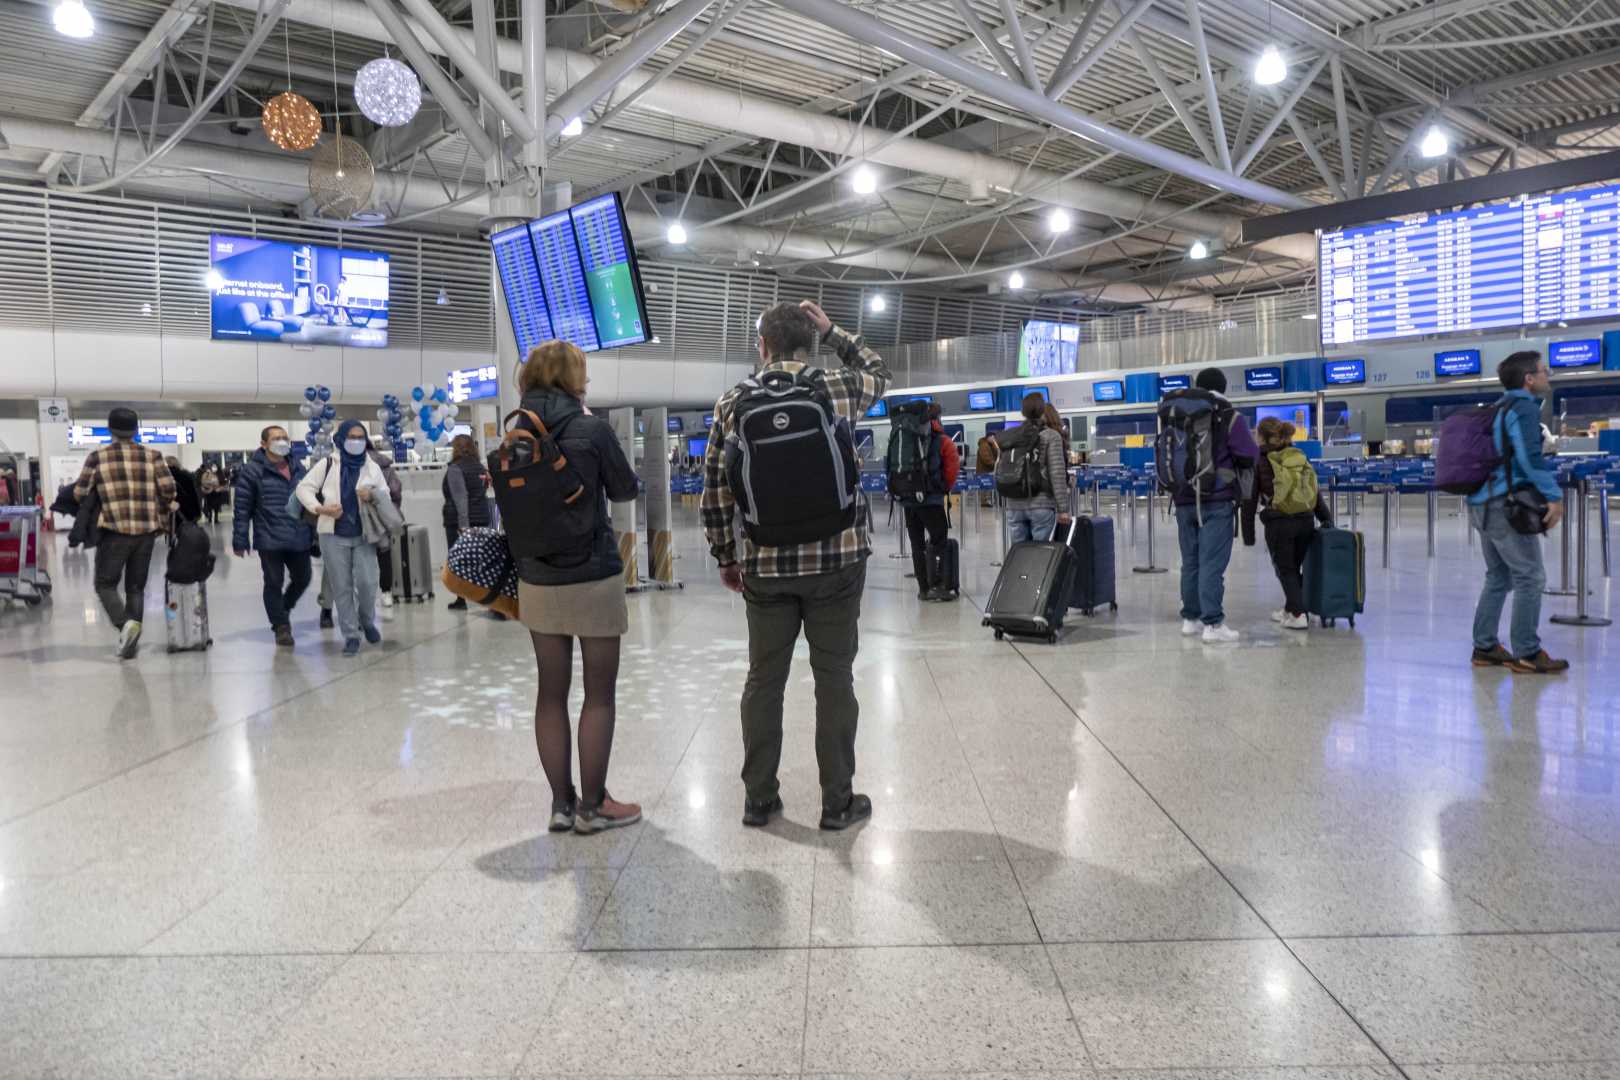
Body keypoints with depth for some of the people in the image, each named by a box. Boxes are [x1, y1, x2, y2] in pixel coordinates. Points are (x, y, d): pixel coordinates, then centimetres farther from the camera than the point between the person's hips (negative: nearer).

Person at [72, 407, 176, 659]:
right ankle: (130, 643, 11)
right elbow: (168, 488, -2)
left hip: (114, 531, -2)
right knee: (136, 587, 12)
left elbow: (80, 493, 2)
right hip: (146, 531, 3)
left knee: (105, 584, 10)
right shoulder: (152, 456, 2)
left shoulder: (97, 457, -1)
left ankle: (125, 623, -15)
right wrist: (162, 512, 16)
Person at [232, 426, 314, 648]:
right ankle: (281, 626, 20)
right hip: (270, 540, -5)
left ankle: (283, 610, 40)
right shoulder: (252, 471, -7)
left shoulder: (298, 469, 10)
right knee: (274, 583, 5)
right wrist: (240, 541, -9)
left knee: (302, 580, 12)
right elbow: (242, 508, -7)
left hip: (299, 539, 5)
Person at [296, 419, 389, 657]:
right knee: (341, 587, 3)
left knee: (367, 583, -7)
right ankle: (350, 635, 12)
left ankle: (367, 621, 22)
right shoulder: (327, 465, 0)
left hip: (363, 535, 1)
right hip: (333, 535, -1)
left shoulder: (372, 467, 6)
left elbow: (386, 496, 10)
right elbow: (303, 488, 0)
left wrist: (373, 496, -13)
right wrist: (320, 508, -15)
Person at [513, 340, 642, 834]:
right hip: (594, 577, -5)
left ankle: (561, 803, 17)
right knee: (600, 692, 5)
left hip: (537, 580, 5)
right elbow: (626, 489, 2)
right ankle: (593, 805, 10)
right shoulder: (592, 428, -10)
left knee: (551, 691, 10)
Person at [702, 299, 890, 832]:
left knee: (764, 680, 11)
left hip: (765, 564, 1)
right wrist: (831, 330, 22)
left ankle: (758, 798, 20)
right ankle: (838, 802, 15)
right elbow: (878, 370, 23)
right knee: (834, 678, 7)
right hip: (836, 558, -1)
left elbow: (715, 489, 3)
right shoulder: (839, 390, -1)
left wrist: (725, 558, 12)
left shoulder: (733, 403, 2)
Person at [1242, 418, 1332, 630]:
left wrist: (1248, 534, 5)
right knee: (1295, 566, 18)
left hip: (1278, 523, -4)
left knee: (1285, 569, 7)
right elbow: (1316, 491, 11)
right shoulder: (1300, 457, 13)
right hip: (1306, 521, 5)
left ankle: (1298, 615, 1)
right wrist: (1327, 519, 14)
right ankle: (1290, 609, 32)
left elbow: (1250, 501, 1)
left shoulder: (1259, 461, 1)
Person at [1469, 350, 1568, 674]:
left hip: (1483, 504, 9)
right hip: (1506, 504, -9)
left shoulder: (1500, 408, 18)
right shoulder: (1524, 407, -10)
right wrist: (1554, 496, -19)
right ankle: (1526, 655, 0)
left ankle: (1484, 648, 16)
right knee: (1530, 578, -3)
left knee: (1498, 577, 15)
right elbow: (1530, 458, -21)